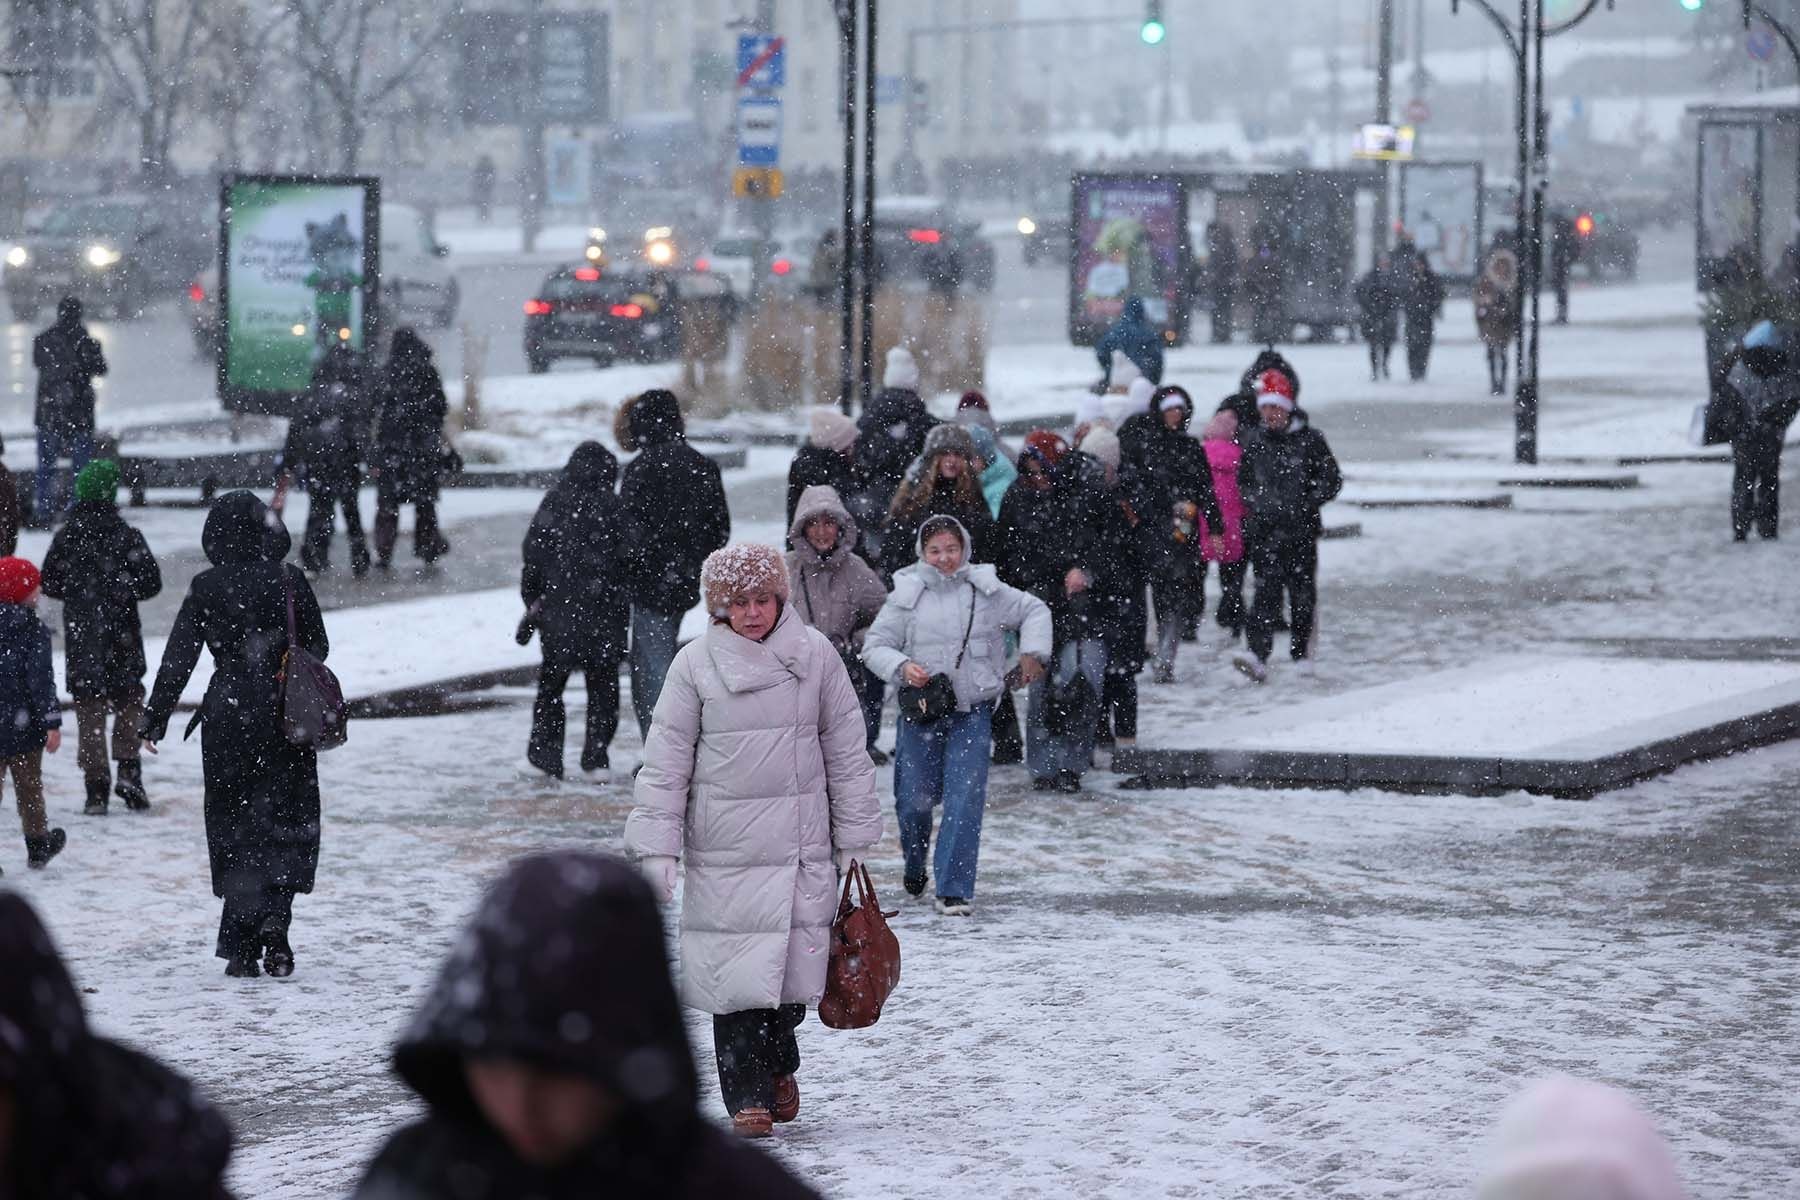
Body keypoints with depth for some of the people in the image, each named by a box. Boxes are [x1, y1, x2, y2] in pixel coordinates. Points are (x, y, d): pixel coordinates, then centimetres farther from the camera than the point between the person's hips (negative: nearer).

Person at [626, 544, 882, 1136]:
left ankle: (778, 1067, 29)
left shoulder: (815, 654, 2)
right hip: (723, 848, -1)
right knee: (736, 975, -5)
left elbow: (846, 750, 9)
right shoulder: (696, 663, -1)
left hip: (801, 843, 1)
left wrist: (853, 838, 9)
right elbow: (665, 760, 2)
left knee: (794, 967, 2)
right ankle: (748, 1096, 5)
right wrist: (656, 848, -3)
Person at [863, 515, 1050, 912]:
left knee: (964, 800, -10)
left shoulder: (987, 592, 2)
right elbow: (875, 645, 2)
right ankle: (914, 865, 36)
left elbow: (1034, 611, 15)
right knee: (915, 799, 5)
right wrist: (901, 667, -16)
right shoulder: (907, 596, -1)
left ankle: (954, 889, -6)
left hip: (972, 712, 0)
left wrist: (1033, 652, 1)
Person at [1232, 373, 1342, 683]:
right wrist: (1257, 504, 2)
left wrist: (1305, 505, -8)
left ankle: (1301, 654, 24)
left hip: (1302, 529, -1)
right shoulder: (1254, 441, 7)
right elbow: (1244, 480, 20)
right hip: (1265, 530, 1)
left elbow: (1332, 479, 3)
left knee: (1303, 593, 8)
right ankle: (1258, 656, -23)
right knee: (1266, 590, -12)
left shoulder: (1309, 439, -2)